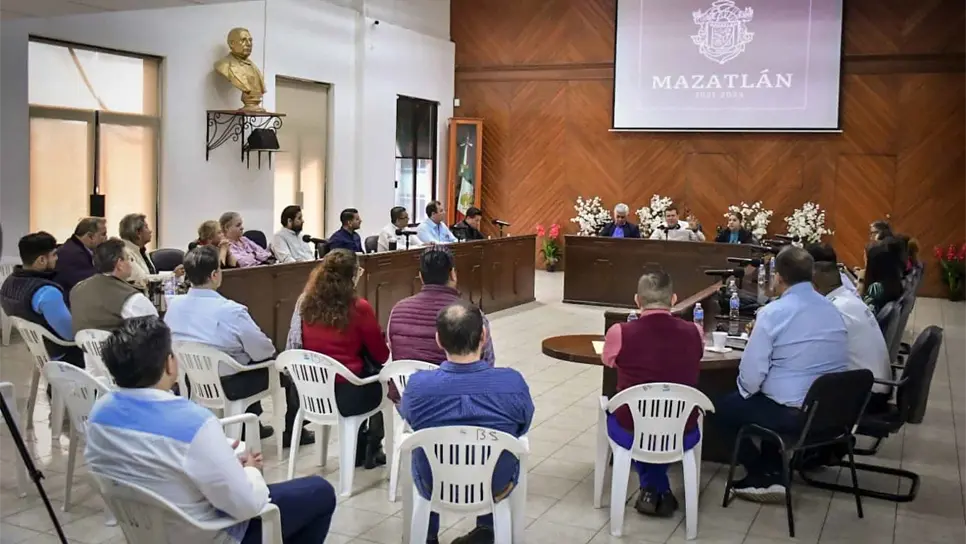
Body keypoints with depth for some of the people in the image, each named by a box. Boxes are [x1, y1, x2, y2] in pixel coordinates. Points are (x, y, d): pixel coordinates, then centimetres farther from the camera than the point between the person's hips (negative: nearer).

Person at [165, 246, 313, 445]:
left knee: (247, 360, 33)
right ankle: (292, 433, 33)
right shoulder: (230, 311, -28)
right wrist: (273, 353, 5)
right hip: (228, 385, -6)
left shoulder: (173, 305, -10)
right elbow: (264, 351, -18)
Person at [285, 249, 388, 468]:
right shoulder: (359, 308, -15)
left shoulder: (306, 303, 0)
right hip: (348, 395, -5)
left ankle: (358, 449, 36)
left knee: (368, 373, 29)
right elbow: (381, 355, -4)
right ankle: (372, 448, 34)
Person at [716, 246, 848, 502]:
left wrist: (746, 391, 6)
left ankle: (762, 476, 16)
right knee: (768, 396, 33)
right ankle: (774, 473, 26)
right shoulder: (833, 310, 8)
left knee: (724, 407, 16)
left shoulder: (773, 312, -14)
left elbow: (751, 373, -16)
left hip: (793, 413, -7)